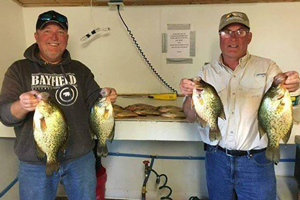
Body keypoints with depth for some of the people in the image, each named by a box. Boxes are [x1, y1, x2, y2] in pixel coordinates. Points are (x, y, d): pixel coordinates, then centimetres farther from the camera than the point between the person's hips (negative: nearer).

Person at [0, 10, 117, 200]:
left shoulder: (80, 69, 6)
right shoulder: (19, 69, 0)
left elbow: (93, 102, 5)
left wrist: (104, 96, -18)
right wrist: (21, 106, -29)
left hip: (81, 158, 2)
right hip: (35, 163, -1)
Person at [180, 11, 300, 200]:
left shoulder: (267, 68, -1)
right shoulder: (207, 72, 3)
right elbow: (191, 117, -2)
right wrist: (190, 95, -23)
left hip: (256, 162, -1)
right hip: (217, 159, 2)